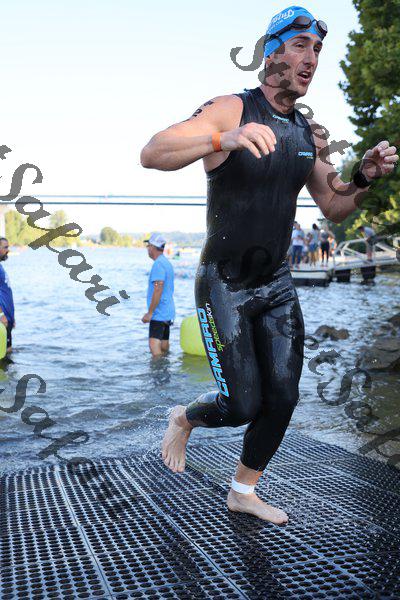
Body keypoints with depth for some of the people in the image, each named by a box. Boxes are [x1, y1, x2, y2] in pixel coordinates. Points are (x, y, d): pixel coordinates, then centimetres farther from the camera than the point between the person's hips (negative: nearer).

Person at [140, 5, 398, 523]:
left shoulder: (309, 134, 6)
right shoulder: (229, 110, -13)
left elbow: (334, 209, 12)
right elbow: (151, 154, -27)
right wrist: (222, 140, -44)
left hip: (277, 284, 6)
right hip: (224, 284, -6)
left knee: (282, 399, 5)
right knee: (242, 406, -6)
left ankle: (243, 493, 26)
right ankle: (184, 419, 29)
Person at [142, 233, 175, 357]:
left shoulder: (158, 264, -15)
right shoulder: (167, 263, 18)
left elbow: (158, 290, -22)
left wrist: (149, 312, -20)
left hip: (159, 313, -10)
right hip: (167, 312, 10)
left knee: (154, 345, -17)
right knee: (164, 347, 14)